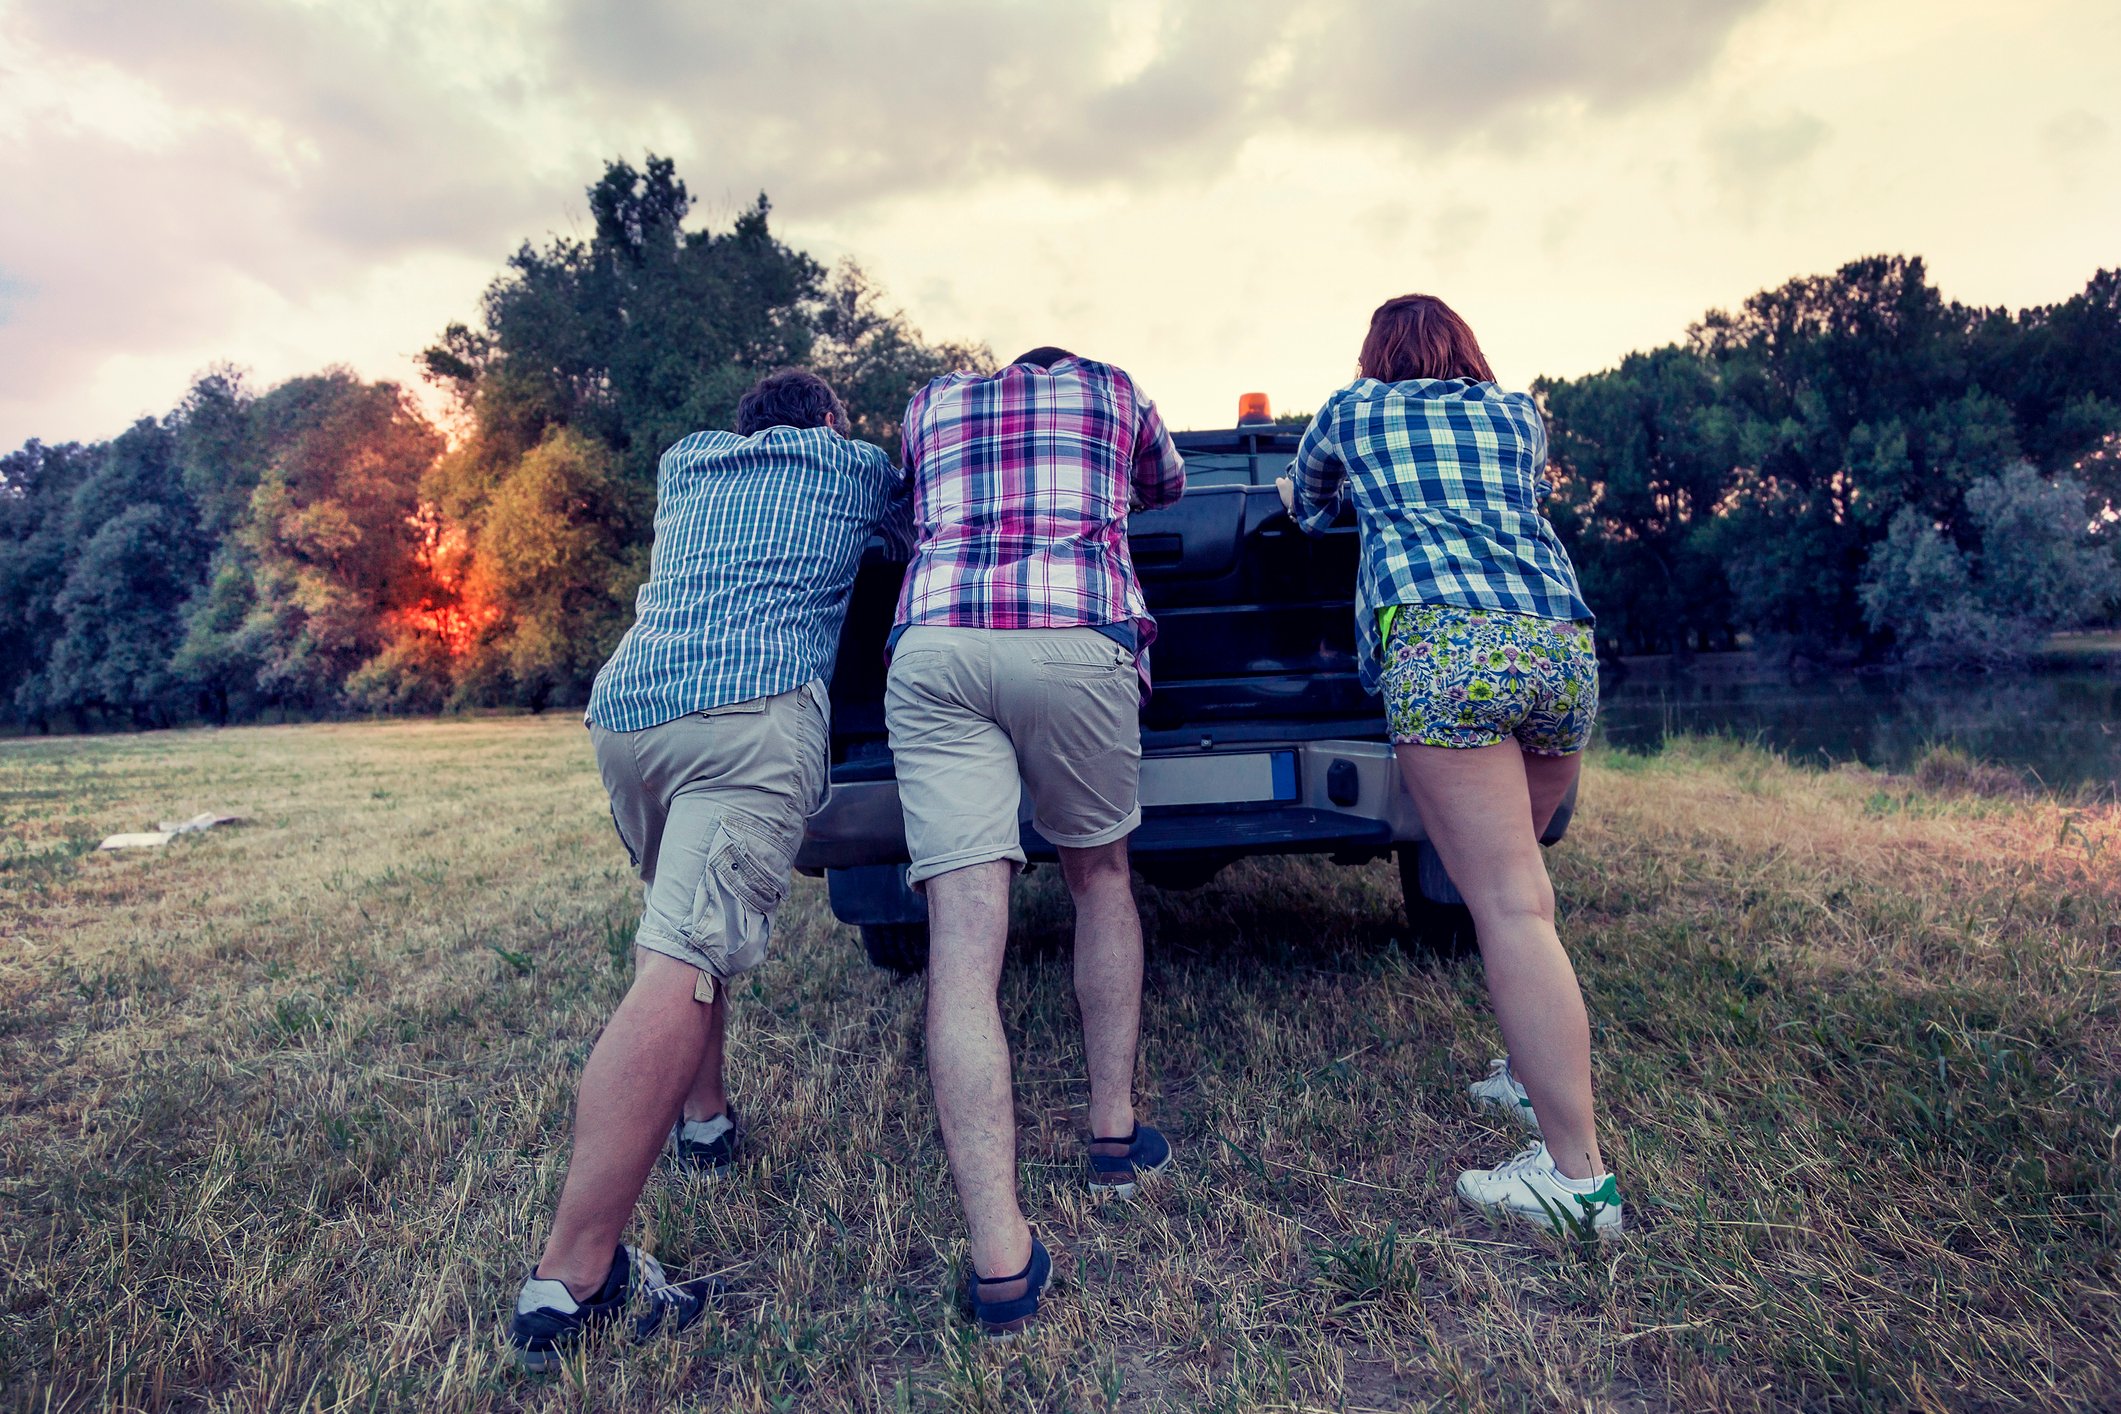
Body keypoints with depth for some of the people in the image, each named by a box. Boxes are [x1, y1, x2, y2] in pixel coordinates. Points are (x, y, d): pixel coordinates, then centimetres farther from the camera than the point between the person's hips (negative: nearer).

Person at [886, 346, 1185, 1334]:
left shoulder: (931, 401, 32)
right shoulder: (1110, 388, 29)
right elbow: (1167, 484, 46)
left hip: (935, 643, 1)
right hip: (1077, 639, 0)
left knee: (962, 944, -5)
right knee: (1100, 877, 22)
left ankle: (1001, 1262, -9)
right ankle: (1114, 1132, 28)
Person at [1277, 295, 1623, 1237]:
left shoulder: (1350, 411, 20)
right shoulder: (1520, 414, 27)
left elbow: (1308, 510, 38)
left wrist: (1332, 498, 62)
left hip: (1445, 641, -5)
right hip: (1564, 638, 6)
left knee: (1509, 906, -8)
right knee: (1516, 881, 22)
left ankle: (1578, 1173, -6)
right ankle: (1534, 1076, 31)